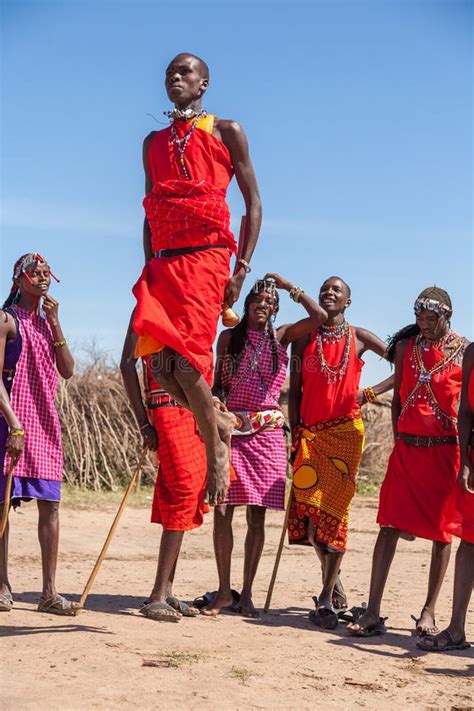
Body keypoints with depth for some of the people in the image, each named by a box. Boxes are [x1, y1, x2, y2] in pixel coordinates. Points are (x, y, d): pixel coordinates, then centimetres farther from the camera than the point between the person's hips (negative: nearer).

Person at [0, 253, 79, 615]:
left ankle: (50, 592, 5)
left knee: (50, 504, 2)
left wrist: (55, 324, -1)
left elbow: (68, 371, 8)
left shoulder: (48, 320, 17)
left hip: (45, 422, 6)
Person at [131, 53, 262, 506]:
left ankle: (215, 450, 2)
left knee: (187, 356, -17)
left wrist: (241, 268, -5)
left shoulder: (225, 132, 8)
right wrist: (148, 268, 14)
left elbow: (253, 204, 5)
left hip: (206, 257, -5)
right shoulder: (153, 142, 23)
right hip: (163, 262, 5)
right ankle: (217, 422, 13)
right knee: (158, 358, -11)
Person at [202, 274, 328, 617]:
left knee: (257, 514, 2)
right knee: (222, 509, -5)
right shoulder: (229, 337, 10)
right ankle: (224, 591, 7)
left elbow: (320, 316, -6)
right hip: (231, 429, 0)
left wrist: (289, 286, 2)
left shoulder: (281, 337, 7)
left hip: (266, 432, 0)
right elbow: (219, 383, 13)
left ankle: (247, 594, 11)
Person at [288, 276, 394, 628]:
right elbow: (295, 391, 9)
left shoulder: (359, 338, 7)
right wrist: (296, 434, 0)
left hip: (346, 431, -2)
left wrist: (373, 392, -2)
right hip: (311, 432, 2)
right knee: (307, 506, -4)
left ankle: (326, 599, -3)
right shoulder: (304, 340, 11)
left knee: (333, 507, -7)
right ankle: (333, 580, 20)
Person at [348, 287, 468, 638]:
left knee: (442, 530, 4)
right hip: (407, 448, 2)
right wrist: (399, 439, 9)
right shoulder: (406, 346, 9)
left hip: (446, 450, -2)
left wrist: (465, 453, -8)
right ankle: (373, 613, -4)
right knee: (390, 525, -4)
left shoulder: (464, 351, -1)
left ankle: (429, 612, 15)